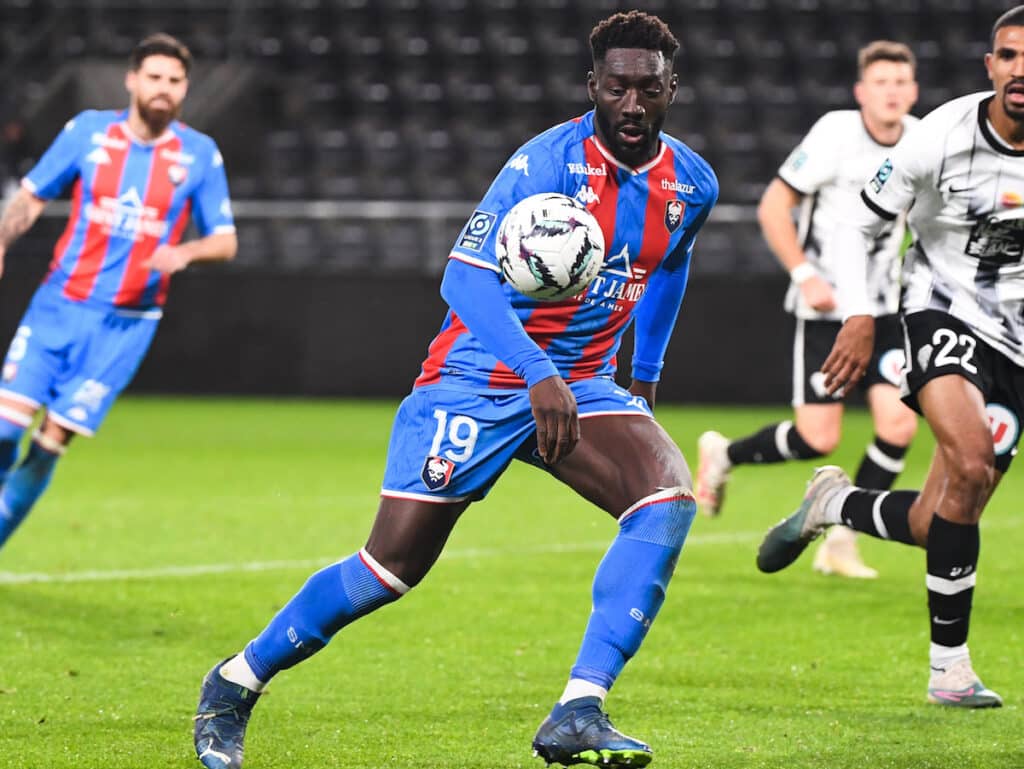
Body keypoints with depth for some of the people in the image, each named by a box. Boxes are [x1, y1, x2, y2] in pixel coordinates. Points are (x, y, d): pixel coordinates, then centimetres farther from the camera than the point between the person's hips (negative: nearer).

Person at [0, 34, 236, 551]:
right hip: (58, 304, 1)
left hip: (126, 324, -1)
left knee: (51, 442, -6)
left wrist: (184, 252, -16)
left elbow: (225, 241, 5)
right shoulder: (87, 131, 2)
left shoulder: (199, 155, 2)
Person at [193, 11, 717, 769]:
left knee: (671, 493, -23)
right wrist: (539, 374, -39)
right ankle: (235, 684, 16)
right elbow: (465, 277, -28)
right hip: (478, 382, -5)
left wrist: (646, 377, 25)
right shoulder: (550, 161, -20)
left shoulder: (691, 186, 1)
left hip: (581, 386, 5)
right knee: (393, 565, -8)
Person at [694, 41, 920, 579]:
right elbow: (773, 207, -11)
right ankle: (723, 455, 24)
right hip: (825, 308, -5)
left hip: (882, 309, 5)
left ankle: (840, 544, 2)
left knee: (899, 423, -12)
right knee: (818, 439, -7)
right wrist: (804, 274, -19)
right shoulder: (835, 135, -15)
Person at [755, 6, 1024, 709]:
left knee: (942, 522, 0)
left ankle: (835, 504, 33)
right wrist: (859, 317, -13)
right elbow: (856, 228, -2)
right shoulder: (941, 138, -13)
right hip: (942, 309, -3)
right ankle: (950, 667, -22)